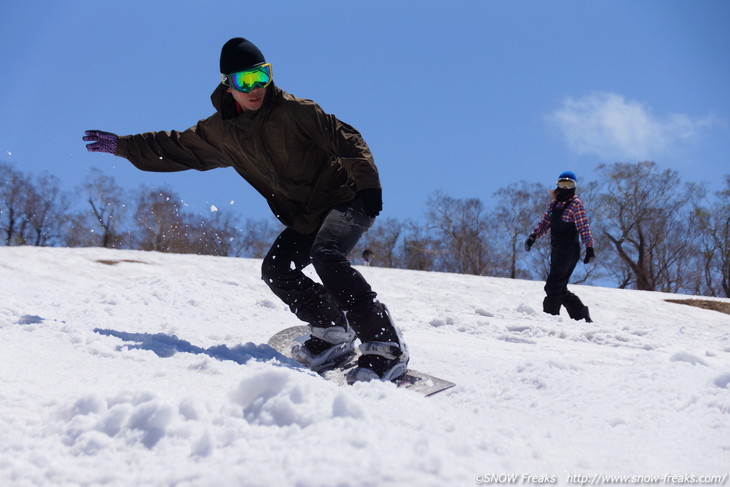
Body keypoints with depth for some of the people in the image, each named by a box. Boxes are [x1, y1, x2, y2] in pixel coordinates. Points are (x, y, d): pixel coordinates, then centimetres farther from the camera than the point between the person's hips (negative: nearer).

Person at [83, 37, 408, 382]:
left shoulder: (293, 111, -13)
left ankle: (386, 346, -32)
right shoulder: (220, 132, 4)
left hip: (346, 199, -7)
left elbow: (347, 140, -13)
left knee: (325, 255, -31)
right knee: (276, 270, -11)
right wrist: (121, 145, 18)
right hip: (305, 218, 7)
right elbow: (176, 148, 18)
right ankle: (332, 332, 4)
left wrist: (369, 185, -22)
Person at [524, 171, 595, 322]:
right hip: (557, 251, 8)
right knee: (560, 289, 9)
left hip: (569, 251, -8)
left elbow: (584, 227, -9)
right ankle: (582, 315, 18)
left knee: (553, 286, -12)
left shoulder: (576, 203, -3)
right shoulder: (554, 203, 18)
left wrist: (589, 247, -17)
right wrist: (533, 236, 1)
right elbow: (545, 223, 16)